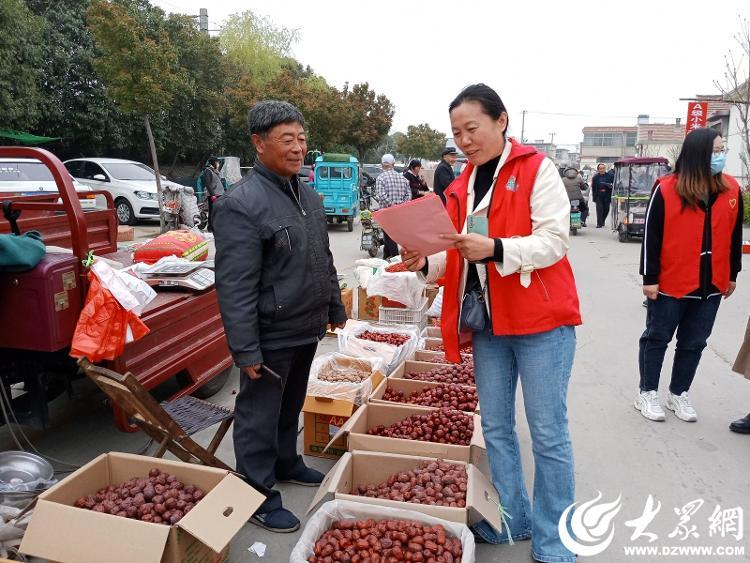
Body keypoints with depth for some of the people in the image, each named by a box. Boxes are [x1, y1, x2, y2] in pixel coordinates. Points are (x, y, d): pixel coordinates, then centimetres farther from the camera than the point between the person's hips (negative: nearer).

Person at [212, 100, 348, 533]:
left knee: (291, 407, 24)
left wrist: (335, 309, 18)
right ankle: (259, 494, 25)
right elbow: (235, 287, -21)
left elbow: (325, 260, 17)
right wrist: (246, 350, -21)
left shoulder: (308, 195, 8)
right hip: (271, 337, -8)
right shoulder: (242, 204, -19)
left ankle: (287, 464, 43)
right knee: (260, 417, 8)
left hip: (307, 331, 8)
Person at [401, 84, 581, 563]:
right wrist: (426, 264, -5)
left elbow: (554, 240, -14)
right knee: (496, 427, 13)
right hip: (487, 321, 6)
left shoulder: (536, 169, -6)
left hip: (540, 319, -6)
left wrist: (494, 249, -28)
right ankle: (512, 520, 31)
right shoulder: (463, 185, 12)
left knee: (548, 431, 2)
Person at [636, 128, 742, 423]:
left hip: (712, 285, 5)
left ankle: (679, 394, 28)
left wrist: (732, 274, 13)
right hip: (671, 284, -4)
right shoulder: (666, 189, -12)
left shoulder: (732, 189, 3)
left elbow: (735, 235, 12)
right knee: (657, 338, 8)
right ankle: (647, 393, 21)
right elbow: (651, 236, -10)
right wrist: (650, 278, -10)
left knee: (694, 343, 13)